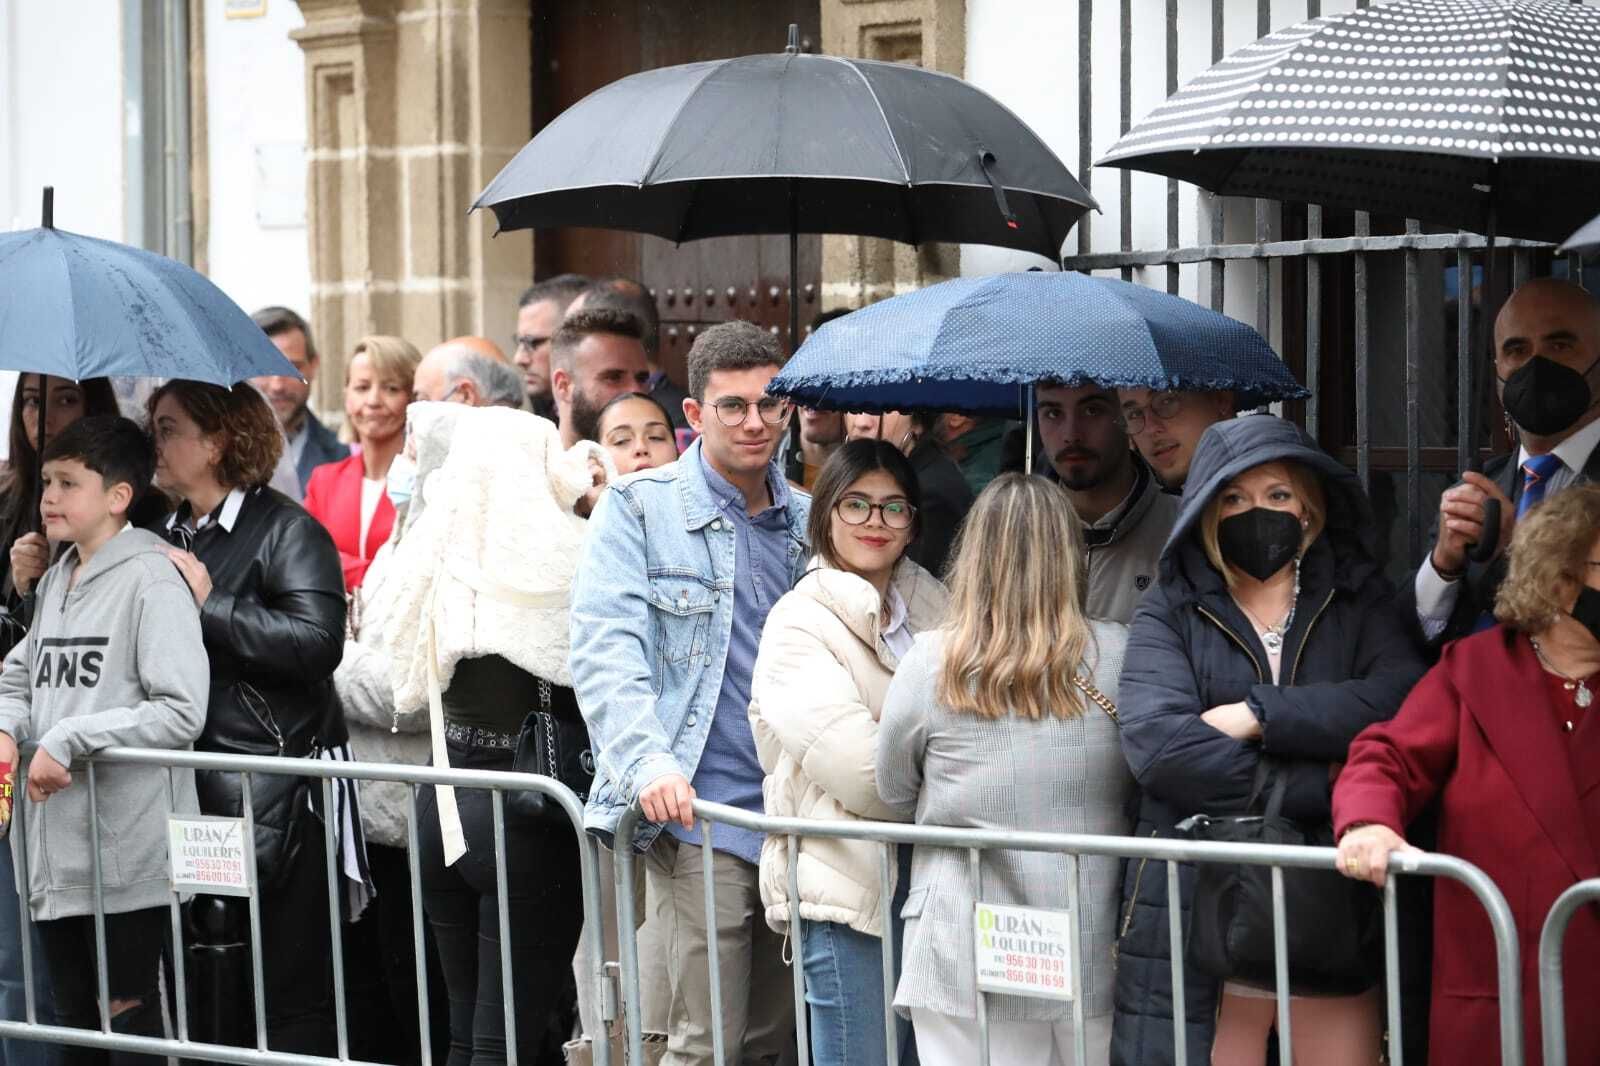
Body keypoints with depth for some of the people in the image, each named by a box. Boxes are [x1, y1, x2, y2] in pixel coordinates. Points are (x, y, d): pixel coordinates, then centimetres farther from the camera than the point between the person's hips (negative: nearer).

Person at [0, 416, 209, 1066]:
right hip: (57, 853, 8)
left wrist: (69, 739, -19)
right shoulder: (54, 583, 12)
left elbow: (182, 712, -19)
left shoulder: (151, 580, -11)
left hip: (128, 857, -8)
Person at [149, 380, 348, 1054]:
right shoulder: (174, 537, 18)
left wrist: (210, 605, -16)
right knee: (208, 995, 11)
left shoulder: (288, 531, -7)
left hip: (277, 797, -8)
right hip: (196, 791, 8)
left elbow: (316, 640, -22)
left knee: (293, 996, -3)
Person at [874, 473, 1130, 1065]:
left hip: (967, 965, -2)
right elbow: (1142, 793, 9)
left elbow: (894, 795, 5)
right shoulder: (1117, 655, -4)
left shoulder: (931, 664, -9)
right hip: (1093, 958, 2)